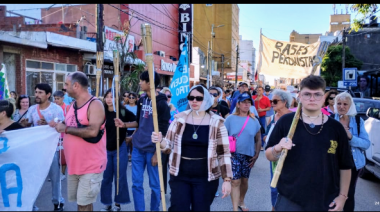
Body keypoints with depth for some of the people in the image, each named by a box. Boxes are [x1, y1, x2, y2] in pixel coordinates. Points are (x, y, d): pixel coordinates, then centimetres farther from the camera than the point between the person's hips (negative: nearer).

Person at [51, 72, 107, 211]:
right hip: (74, 164, 8)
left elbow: (92, 131, -28)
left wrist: (65, 128, -21)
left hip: (91, 165, -8)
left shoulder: (95, 104, -16)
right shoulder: (73, 105, 11)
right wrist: (58, 125, 4)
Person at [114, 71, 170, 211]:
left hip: (152, 150, -6)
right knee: (136, 184, 9)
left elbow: (163, 132, -13)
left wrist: (157, 153, -14)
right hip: (137, 148, 6)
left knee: (154, 184, 8)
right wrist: (124, 125, 2)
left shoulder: (162, 104, -12)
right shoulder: (141, 100, 8)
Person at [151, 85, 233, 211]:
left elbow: (224, 152, -4)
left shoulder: (217, 123, -6)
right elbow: (169, 144, 6)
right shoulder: (179, 119, -1)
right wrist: (160, 140, -16)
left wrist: (227, 179, -8)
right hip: (180, 175, 1)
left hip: (205, 178, -1)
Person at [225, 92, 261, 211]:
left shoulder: (254, 120, 2)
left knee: (244, 180, 16)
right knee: (235, 182, -4)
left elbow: (258, 139, 7)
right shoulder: (231, 119, -6)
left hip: (248, 156, 3)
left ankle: (241, 202, 37)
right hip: (234, 155, -3)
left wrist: (256, 155, 1)